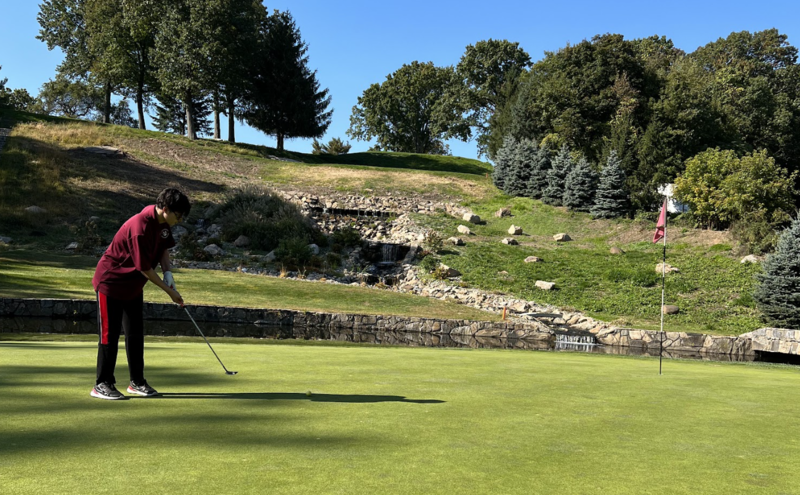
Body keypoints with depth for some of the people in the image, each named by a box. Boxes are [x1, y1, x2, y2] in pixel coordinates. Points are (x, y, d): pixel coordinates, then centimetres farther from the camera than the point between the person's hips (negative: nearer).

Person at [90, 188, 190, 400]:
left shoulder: (163, 223, -5)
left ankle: (137, 382, 17)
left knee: (135, 333, 9)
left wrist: (167, 271, -6)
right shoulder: (140, 228, -31)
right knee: (110, 334, -3)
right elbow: (145, 268, -26)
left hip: (133, 285, 8)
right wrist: (169, 291, -19)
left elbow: (164, 247, 12)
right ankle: (102, 384, 8)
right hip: (111, 282, -8)